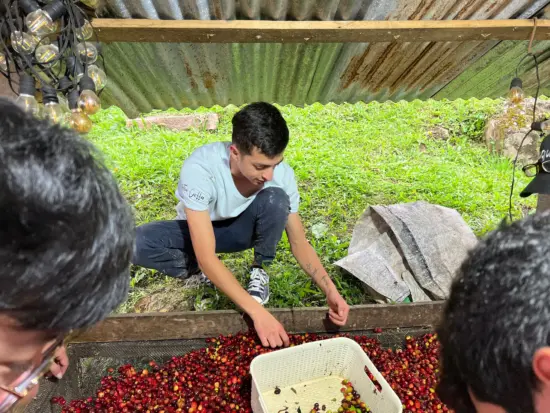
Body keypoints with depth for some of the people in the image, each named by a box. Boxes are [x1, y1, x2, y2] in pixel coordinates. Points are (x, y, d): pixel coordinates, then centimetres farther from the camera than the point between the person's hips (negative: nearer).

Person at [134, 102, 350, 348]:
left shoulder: (282, 173, -26)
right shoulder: (200, 168, -37)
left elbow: (299, 242, -16)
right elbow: (206, 257, -38)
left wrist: (330, 289, -32)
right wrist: (257, 312, -43)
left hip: (240, 229, 2)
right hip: (199, 230, -1)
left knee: (276, 199, -32)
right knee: (137, 243, -31)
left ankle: (260, 270, -8)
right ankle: (200, 270, -5)